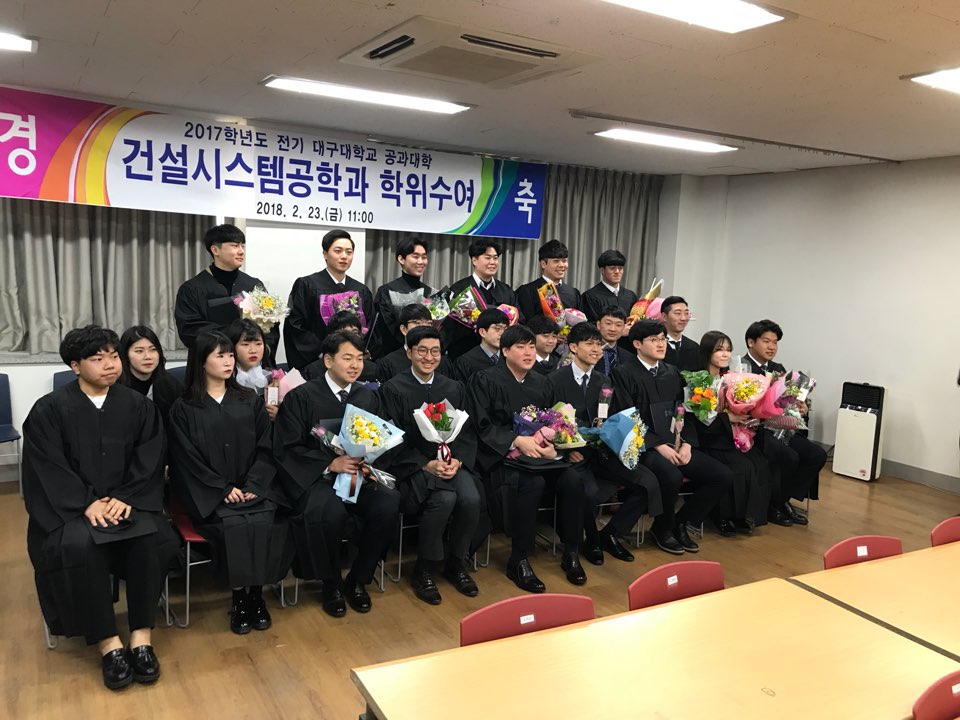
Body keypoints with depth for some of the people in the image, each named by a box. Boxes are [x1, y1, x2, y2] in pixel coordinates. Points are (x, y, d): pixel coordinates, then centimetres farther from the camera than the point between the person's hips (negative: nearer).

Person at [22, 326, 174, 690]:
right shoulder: (49, 409, 1)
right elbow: (49, 469, -6)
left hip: (127, 502, 2)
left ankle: (142, 636, -21)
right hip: (69, 507, -1)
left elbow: (148, 462, 1)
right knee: (78, 545, -33)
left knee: (149, 537, -30)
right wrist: (87, 503, -20)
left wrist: (125, 498, -16)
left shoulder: (139, 406, 6)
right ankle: (108, 642, -23)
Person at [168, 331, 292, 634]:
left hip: (254, 488, 2)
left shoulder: (250, 401, 13)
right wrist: (224, 489, -12)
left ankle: (256, 593, -10)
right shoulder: (184, 408, 5)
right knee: (234, 526, -30)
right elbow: (188, 460, -2)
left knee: (268, 522, -27)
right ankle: (239, 597, -12)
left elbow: (266, 449, 7)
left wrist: (252, 486, -8)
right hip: (210, 496, -2)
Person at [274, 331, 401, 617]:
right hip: (315, 477, -4)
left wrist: (370, 465, -12)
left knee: (388, 505, -26)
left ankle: (358, 580, -1)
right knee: (330, 512, -36)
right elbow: (286, 449, -7)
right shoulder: (301, 397, -2)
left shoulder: (368, 397, 13)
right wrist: (331, 464, -18)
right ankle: (330, 585, -5)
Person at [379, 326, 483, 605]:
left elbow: (468, 433, 11)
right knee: (444, 499, -32)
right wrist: (426, 465, -16)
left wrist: (457, 460, -10)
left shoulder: (453, 388, 13)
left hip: (451, 462, 4)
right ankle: (424, 571, -9)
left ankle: (456, 563, 3)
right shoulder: (393, 389, -1)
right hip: (411, 465, -4)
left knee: (471, 498, -26)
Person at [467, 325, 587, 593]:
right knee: (533, 483, -34)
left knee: (572, 480, -23)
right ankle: (518, 561, -18)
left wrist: (551, 444, -7)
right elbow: (482, 426, -8)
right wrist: (517, 440, -20)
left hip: (538, 451, 5)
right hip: (502, 455, -5)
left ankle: (571, 554, -5)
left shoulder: (541, 384, 17)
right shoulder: (485, 381, -1)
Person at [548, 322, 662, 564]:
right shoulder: (556, 380, -2)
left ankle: (609, 534, 5)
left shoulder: (604, 381, 15)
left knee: (648, 482, -15)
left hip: (602, 451, 5)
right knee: (590, 492, -33)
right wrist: (568, 450, -19)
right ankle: (592, 542, 0)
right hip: (574, 454, -5)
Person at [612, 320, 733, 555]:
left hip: (675, 445, 7)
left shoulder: (672, 373, 17)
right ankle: (662, 529, -4)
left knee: (723, 476, -11)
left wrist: (687, 442, -3)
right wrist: (659, 445, -17)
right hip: (644, 447, -6)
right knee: (671, 476, -35)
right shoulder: (625, 374, -3)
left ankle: (681, 522, 8)